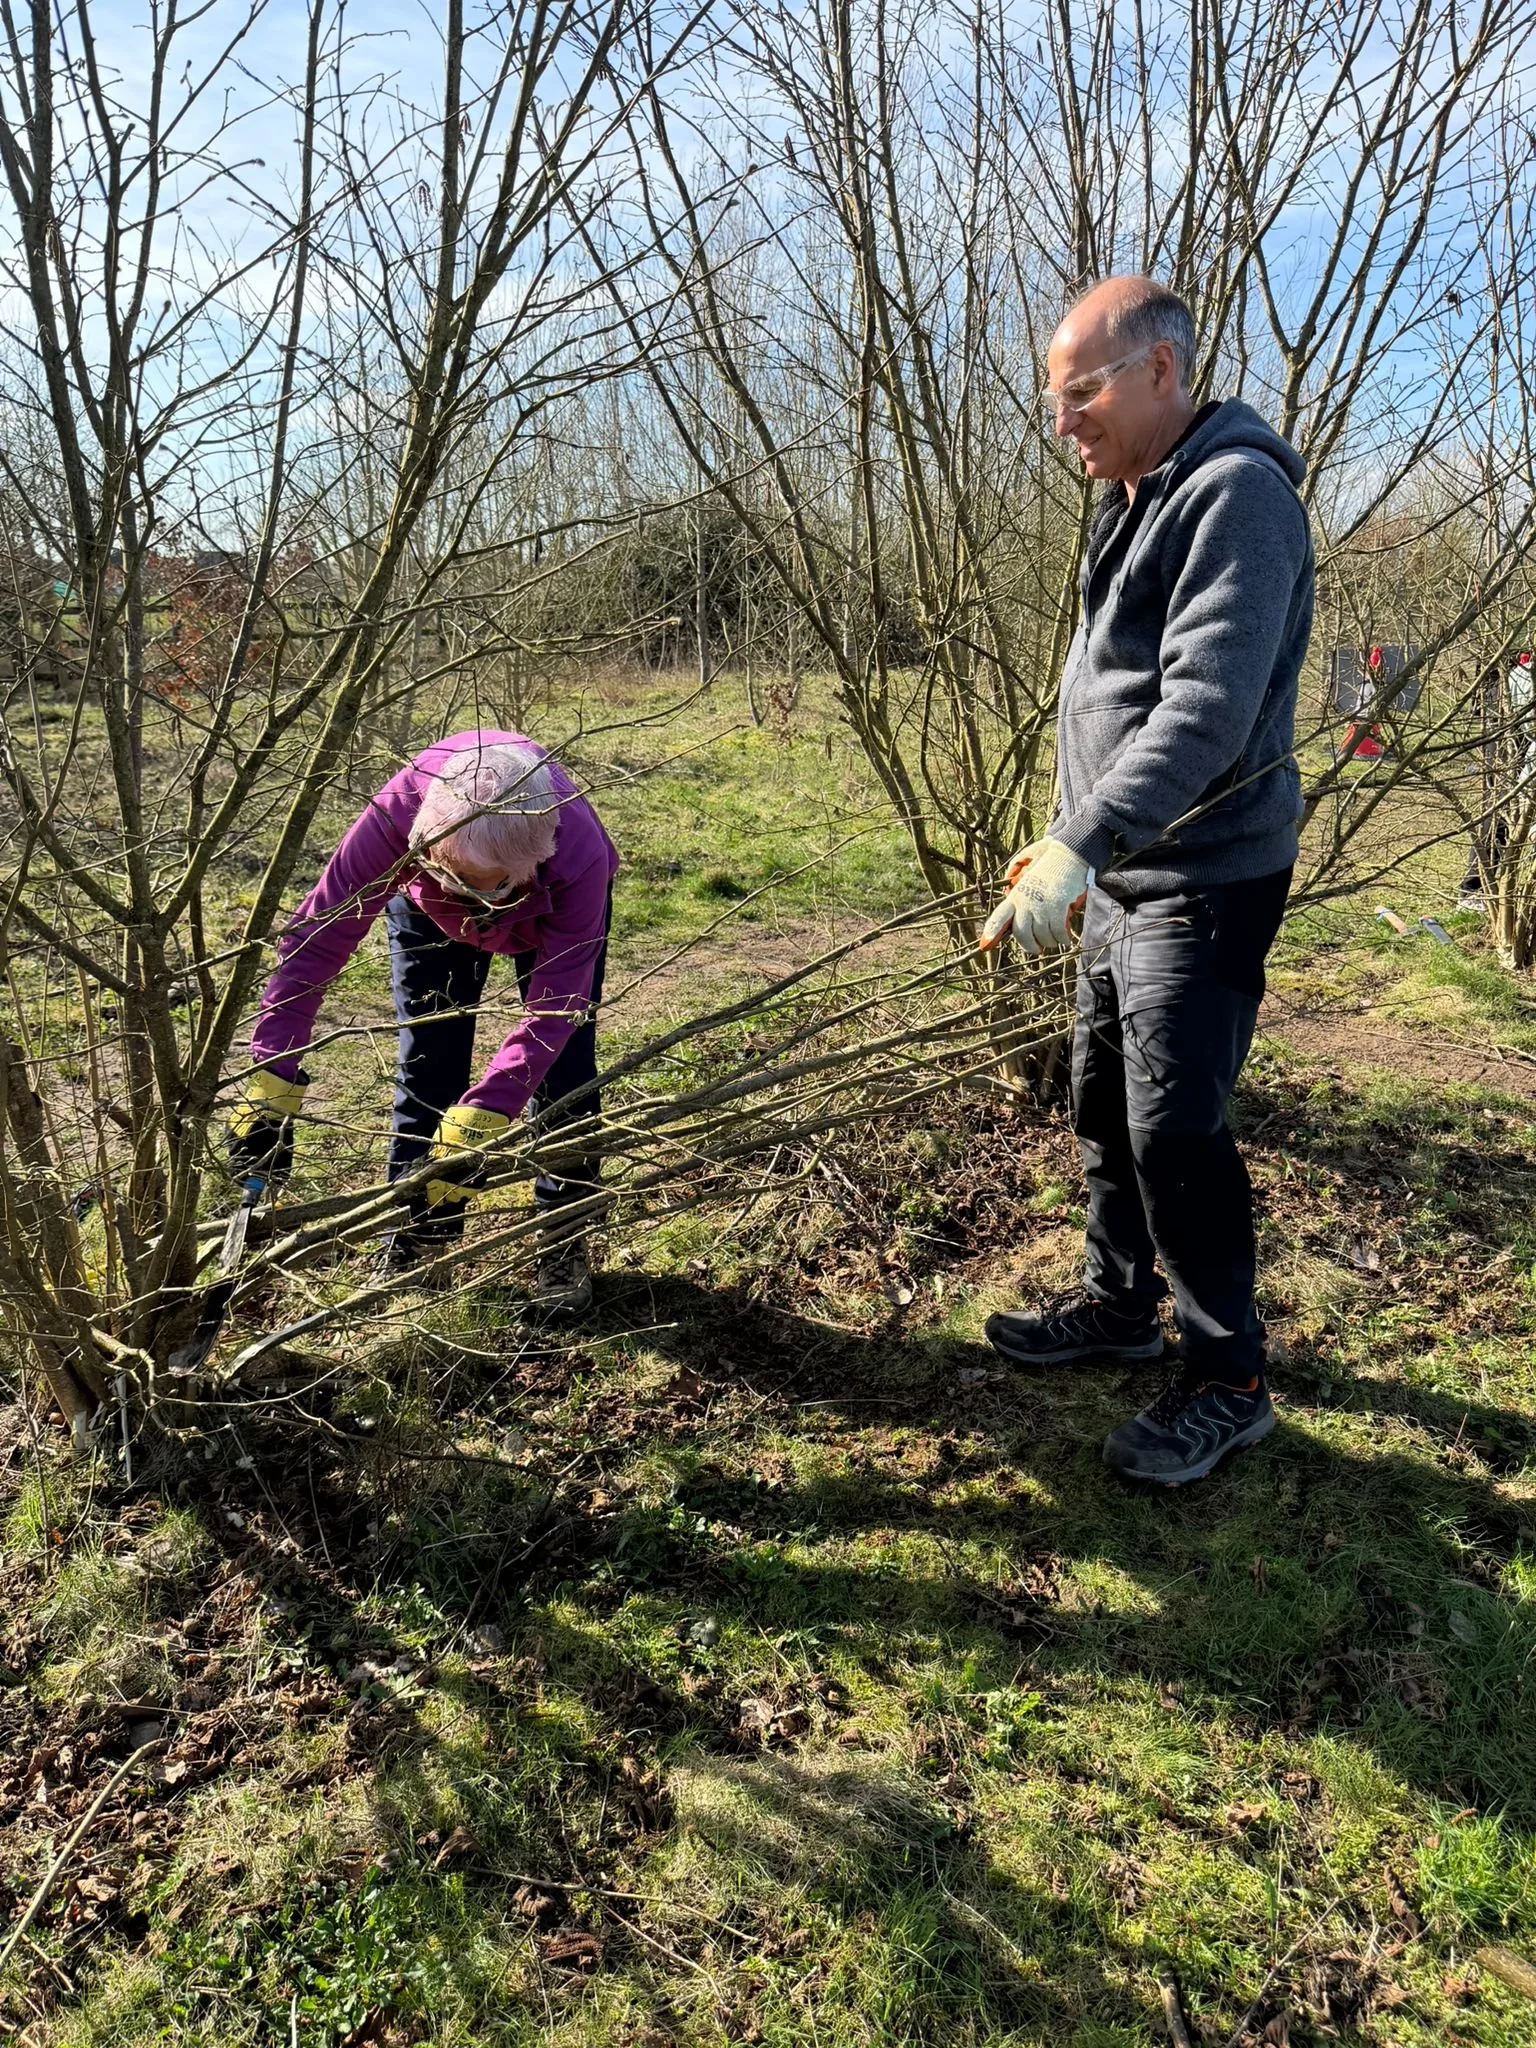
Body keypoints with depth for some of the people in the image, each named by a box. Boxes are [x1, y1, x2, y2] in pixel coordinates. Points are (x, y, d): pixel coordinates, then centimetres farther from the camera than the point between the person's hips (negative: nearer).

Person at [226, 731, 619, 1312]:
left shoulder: (579, 856, -46)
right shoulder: (401, 810, -44)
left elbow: (550, 1014, -41)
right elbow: (315, 940, -39)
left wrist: (478, 1119, -50)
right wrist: (271, 1083, -43)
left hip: (551, 912, -1)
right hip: (428, 910, 1)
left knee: (562, 1067, -9)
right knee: (426, 1063, -3)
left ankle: (564, 1241, 9)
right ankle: (414, 1243, 12)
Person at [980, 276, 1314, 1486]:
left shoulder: (1238, 495, -16)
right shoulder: (1134, 503, 13)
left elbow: (1204, 711, -28)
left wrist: (1079, 849, -35)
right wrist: (1065, 839, 20)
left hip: (1203, 885, -9)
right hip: (1117, 879, 9)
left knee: (1176, 1132, -7)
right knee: (1104, 1110, 16)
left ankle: (1230, 1381, 10)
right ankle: (1120, 1307, 34)